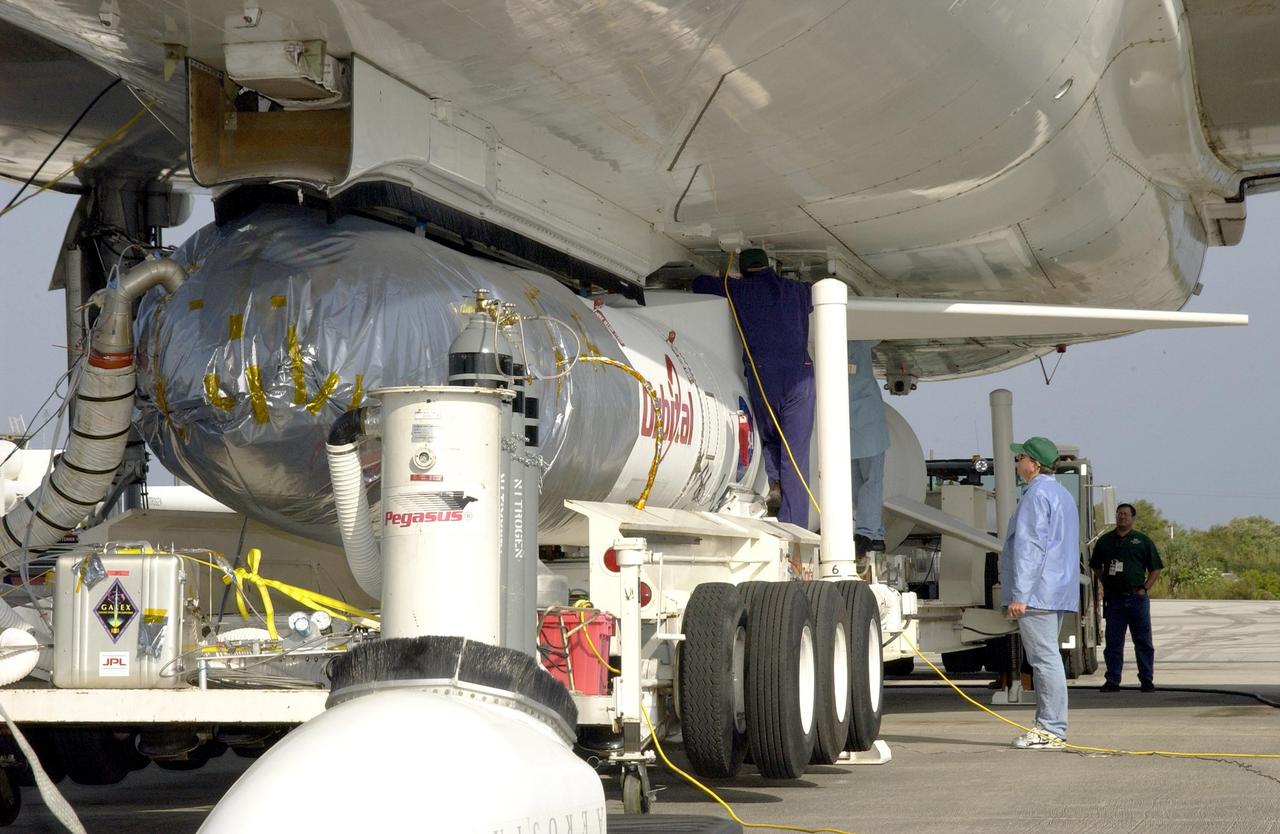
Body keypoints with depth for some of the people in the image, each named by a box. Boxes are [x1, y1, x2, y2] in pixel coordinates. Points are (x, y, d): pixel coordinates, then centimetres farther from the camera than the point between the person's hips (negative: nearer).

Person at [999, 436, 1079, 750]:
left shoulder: (1036, 495, -12)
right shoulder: (1063, 495, 21)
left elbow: (1029, 547, -18)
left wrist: (1019, 594, -20)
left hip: (1037, 593, -10)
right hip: (1059, 593, 10)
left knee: (1045, 659, -10)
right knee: (1047, 659, 13)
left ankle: (1052, 730, -10)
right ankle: (1048, 726, 15)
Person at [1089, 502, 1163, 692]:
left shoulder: (1143, 541, 6)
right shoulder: (1105, 541, 11)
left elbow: (1156, 568, 8)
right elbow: (1096, 568, 19)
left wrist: (1144, 588, -2)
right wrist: (1106, 584, 6)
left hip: (1137, 598, -1)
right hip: (1113, 599, 1)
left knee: (1143, 641, 2)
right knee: (1113, 642, 1)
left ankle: (1147, 680, 9)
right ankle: (1112, 680, 5)